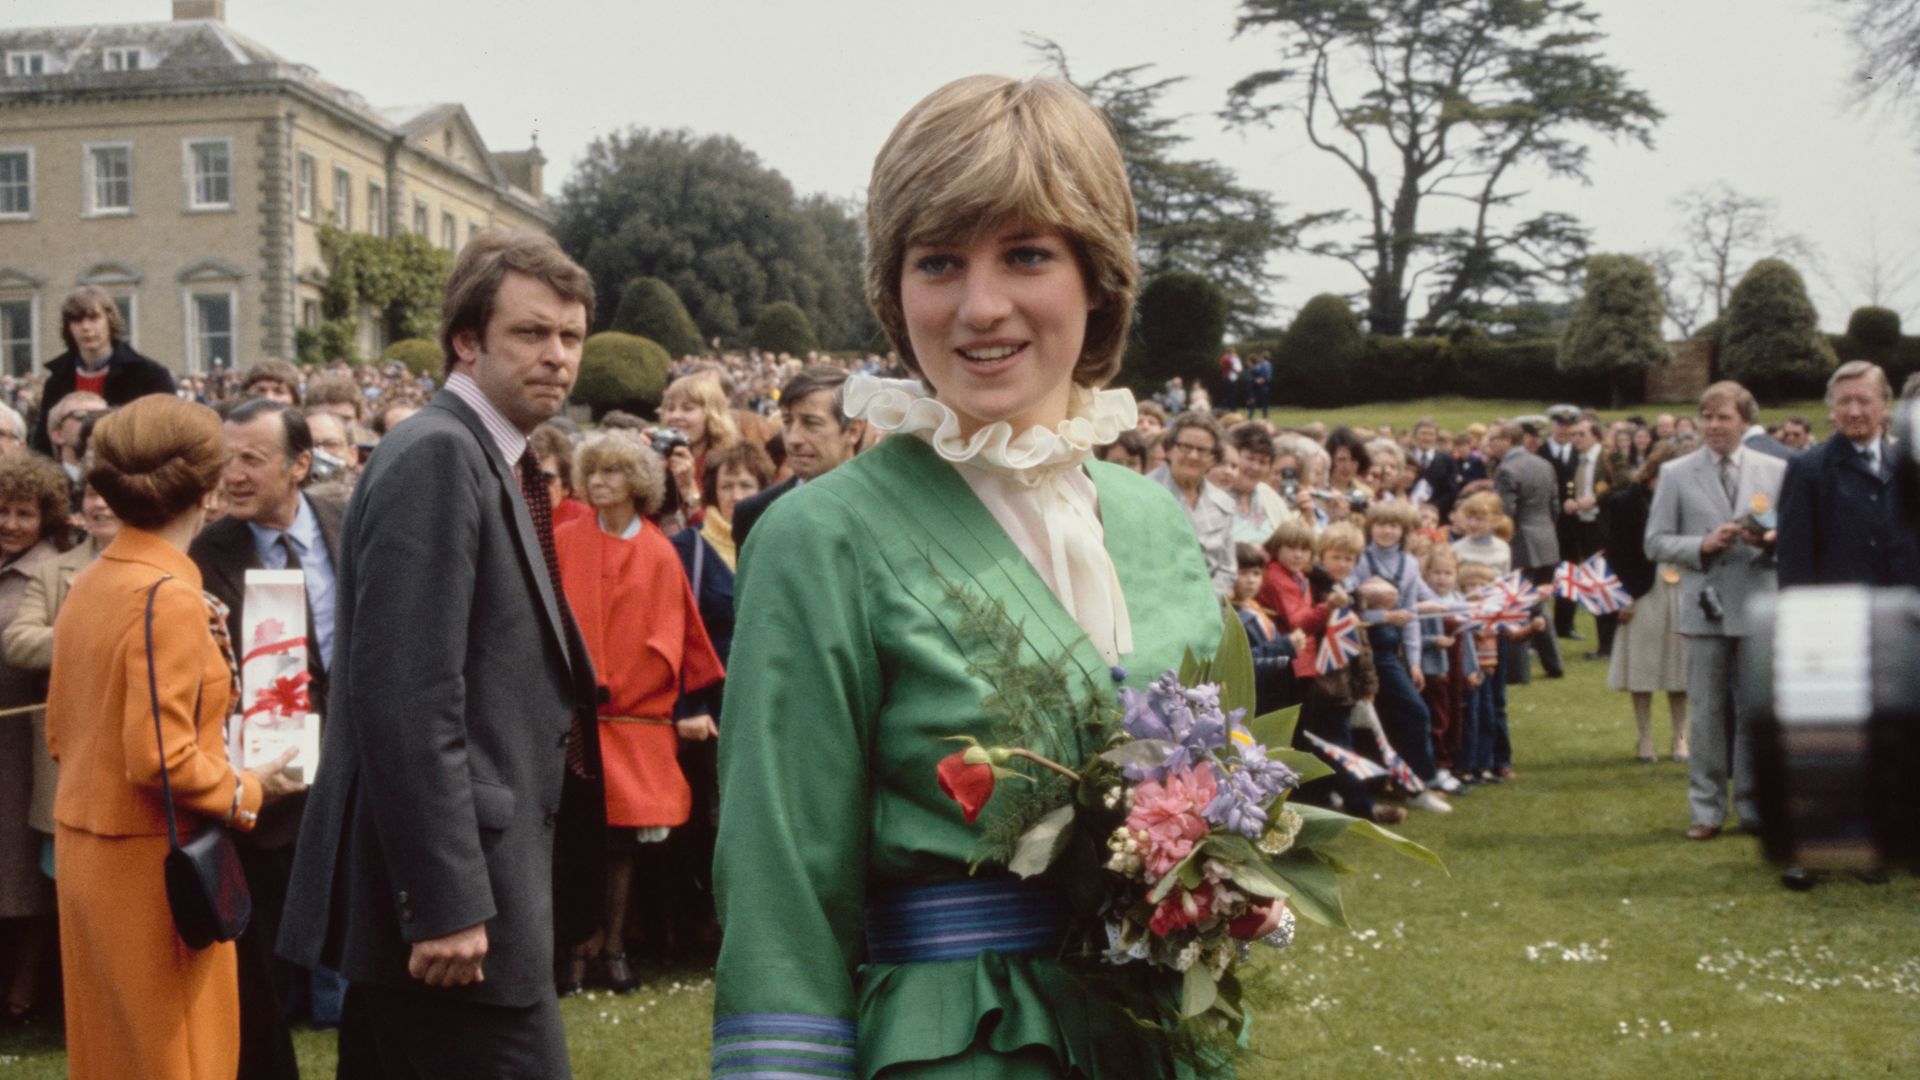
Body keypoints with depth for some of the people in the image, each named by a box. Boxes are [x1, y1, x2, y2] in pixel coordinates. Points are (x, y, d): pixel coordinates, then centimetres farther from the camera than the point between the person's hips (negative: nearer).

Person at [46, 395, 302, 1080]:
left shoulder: (88, 586, 6)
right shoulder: (170, 596, -19)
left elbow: (61, 734, 14)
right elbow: (161, 760, -23)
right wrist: (247, 792, -8)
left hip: (83, 844, 8)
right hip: (152, 861, -8)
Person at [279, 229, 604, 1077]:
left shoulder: (494, 461, 15)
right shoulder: (437, 455, -14)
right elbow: (407, 698, -22)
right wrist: (447, 904, -23)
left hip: (447, 889, 10)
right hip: (448, 887, -10)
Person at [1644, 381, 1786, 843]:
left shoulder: (1775, 471, 7)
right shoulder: (1676, 474, 3)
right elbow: (1656, 543, 2)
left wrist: (1772, 541, -12)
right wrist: (1702, 546, -14)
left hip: (1758, 606, 1)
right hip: (1706, 607, -1)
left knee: (1755, 711, 5)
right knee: (1707, 711, 3)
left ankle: (1753, 805, 16)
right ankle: (1707, 809, 12)